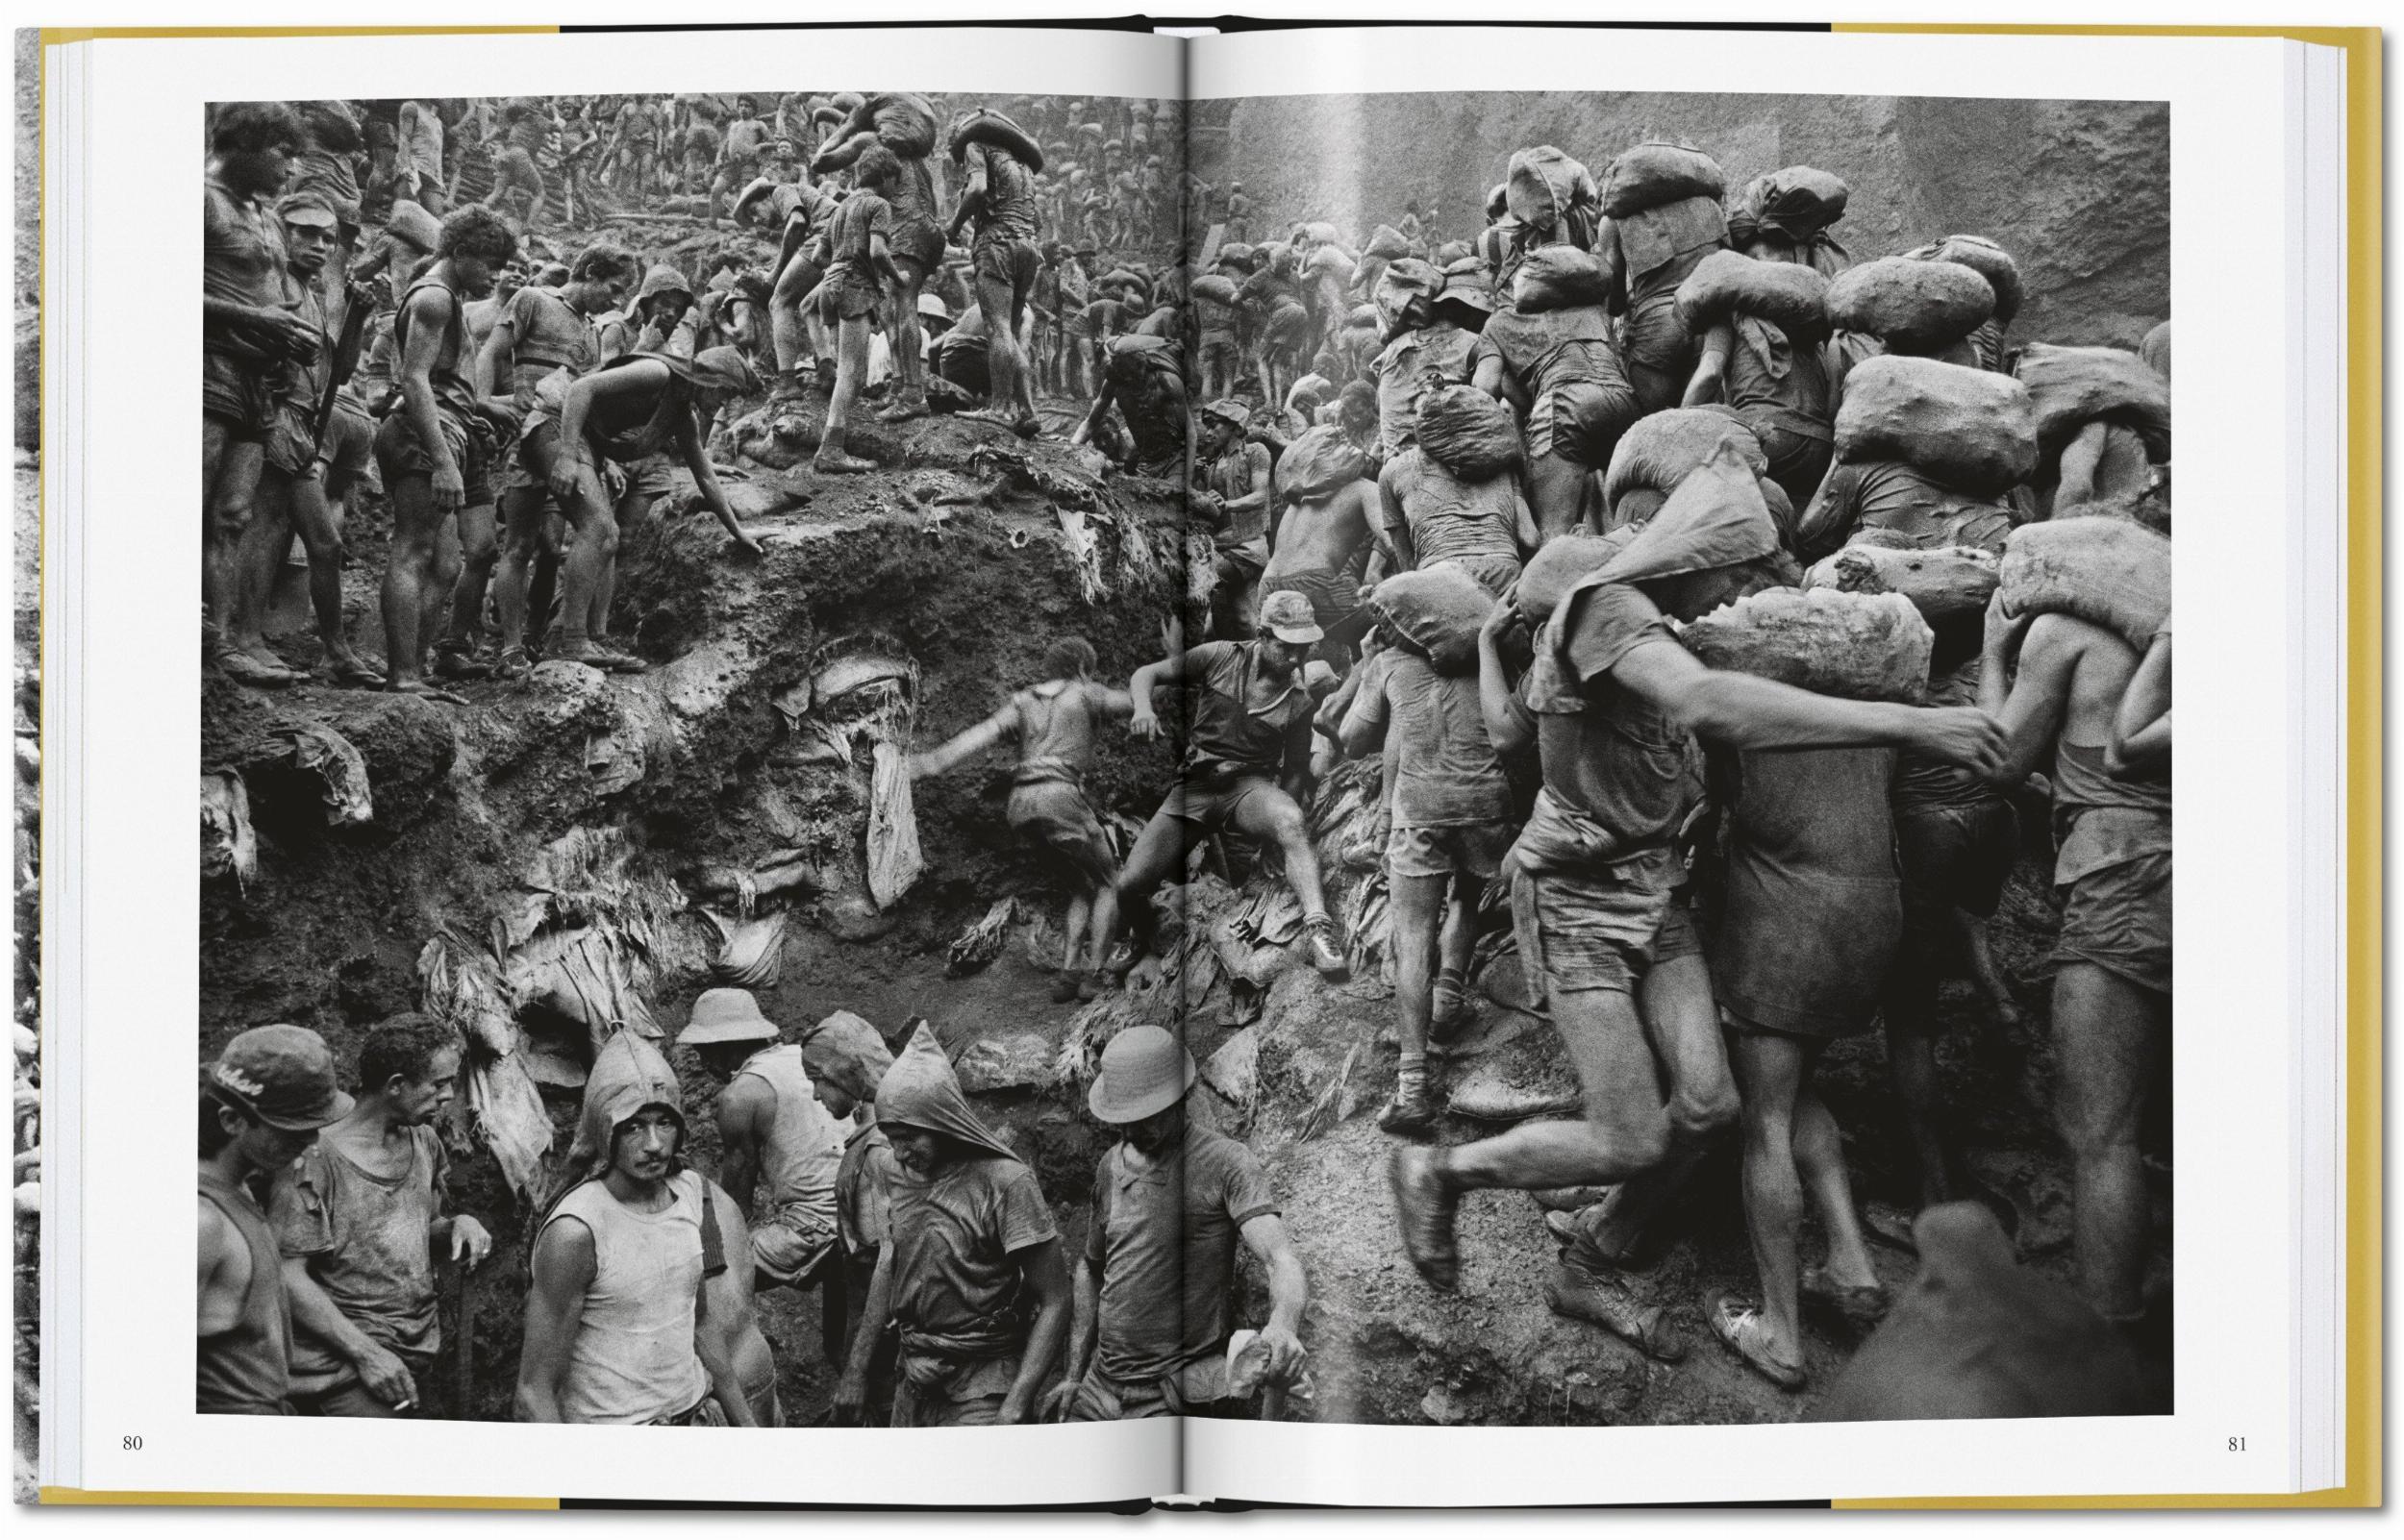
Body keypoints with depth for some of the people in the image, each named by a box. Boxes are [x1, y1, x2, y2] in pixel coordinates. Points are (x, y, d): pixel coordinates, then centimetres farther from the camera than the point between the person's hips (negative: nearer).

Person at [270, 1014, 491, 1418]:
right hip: (347, 1368, -7)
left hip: (420, 1357, 7)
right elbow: (287, 1276, -14)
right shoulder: (316, 1158, -14)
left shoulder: (424, 1142, 10)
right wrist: (366, 1353, -18)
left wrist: (457, 1226, 0)